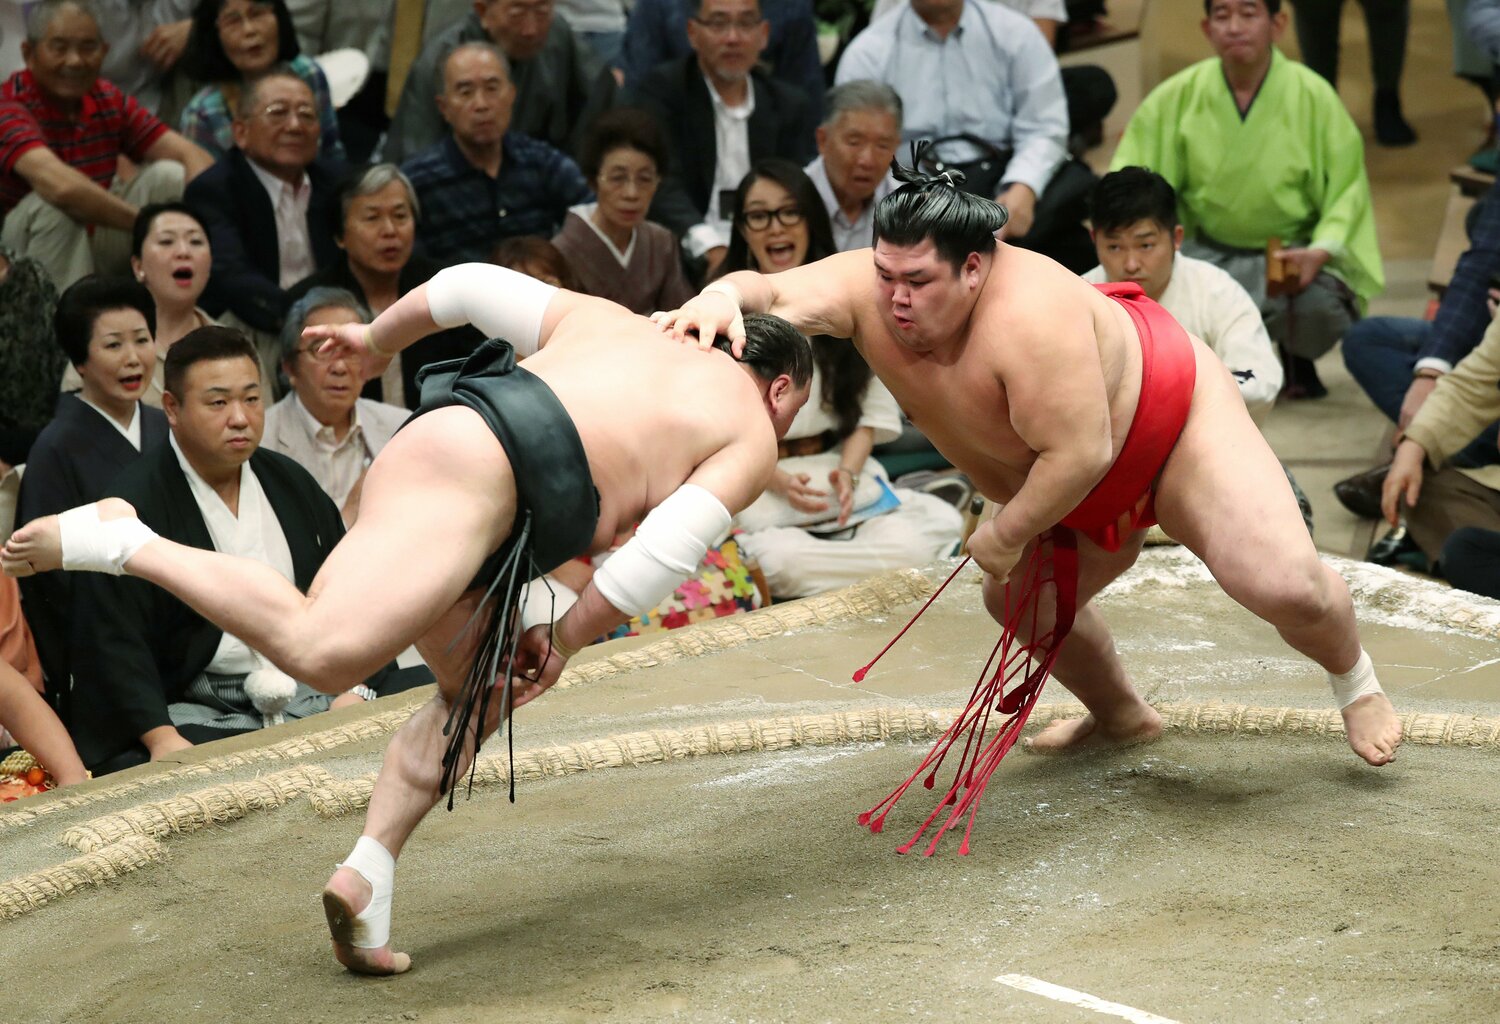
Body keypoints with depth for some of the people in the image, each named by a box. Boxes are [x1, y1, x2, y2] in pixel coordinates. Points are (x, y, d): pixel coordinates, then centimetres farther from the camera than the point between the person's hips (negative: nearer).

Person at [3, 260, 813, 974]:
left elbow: (472, 284, 30)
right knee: (322, 652, -24)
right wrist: (566, 640, 9)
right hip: (476, 475, -9)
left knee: (477, 693, 21)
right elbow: (661, 558, -2)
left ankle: (367, 871, 7)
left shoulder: (609, 320, 32)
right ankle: (121, 542, -19)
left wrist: (376, 339, 45)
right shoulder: (751, 437, 12)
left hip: (420, 446, 9)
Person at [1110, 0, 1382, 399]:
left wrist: (1321, 251, -25)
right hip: (1206, 252, 2)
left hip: (1293, 256, -2)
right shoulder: (1177, 96, -4)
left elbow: (1346, 189, -7)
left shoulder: (1314, 96, -8)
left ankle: (1297, 361, 7)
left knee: (1317, 305, -35)